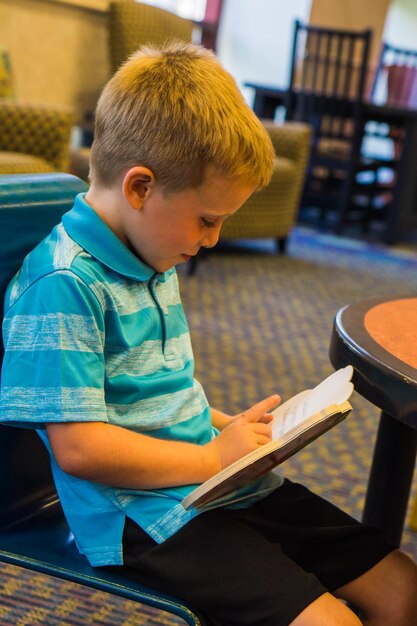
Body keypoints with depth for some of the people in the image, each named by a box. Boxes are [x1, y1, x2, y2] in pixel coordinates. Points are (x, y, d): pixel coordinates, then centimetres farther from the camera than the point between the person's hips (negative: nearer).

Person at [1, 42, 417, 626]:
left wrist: (228, 426, 9)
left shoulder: (156, 262, 12)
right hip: (145, 514, -9)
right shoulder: (64, 283, -18)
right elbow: (79, 448, -21)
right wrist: (213, 456, -14)